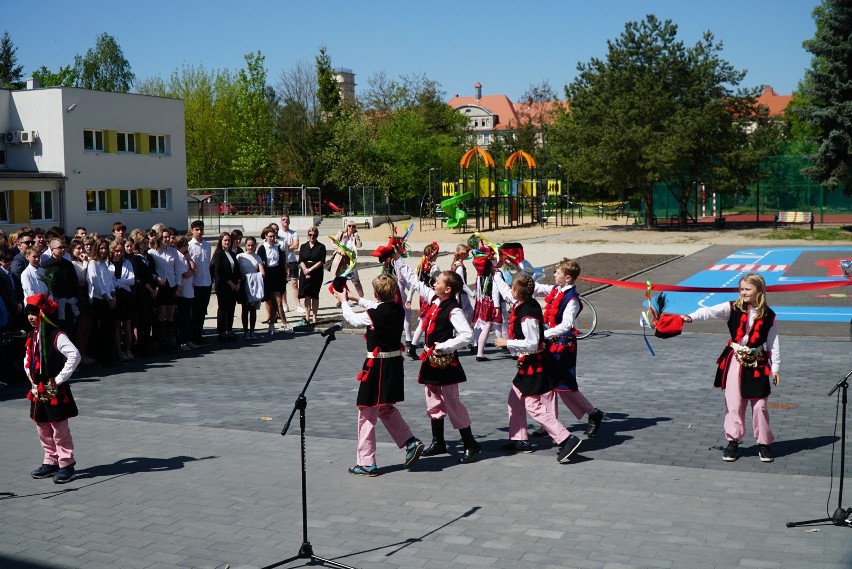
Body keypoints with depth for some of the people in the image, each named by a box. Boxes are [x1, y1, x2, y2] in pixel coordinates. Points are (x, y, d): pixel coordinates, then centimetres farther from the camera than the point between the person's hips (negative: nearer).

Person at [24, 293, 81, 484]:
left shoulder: (56, 336, -18)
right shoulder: (32, 336, 9)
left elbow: (74, 355, -28)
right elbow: (28, 359, 24)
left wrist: (60, 379, -22)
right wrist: (31, 377, 8)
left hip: (55, 391, -8)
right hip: (38, 390, 8)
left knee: (59, 429, -2)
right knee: (43, 429, 15)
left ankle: (67, 465, 7)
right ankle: (50, 463, 26)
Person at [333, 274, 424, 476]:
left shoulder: (373, 315, -20)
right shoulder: (398, 310, -1)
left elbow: (352, 318, 0)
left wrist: (344, 301, 19)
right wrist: (357, 299, 32)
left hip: (377, 367, -7)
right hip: (395, 363, 7)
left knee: (367, 413, 4)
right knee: (386, 408, 26)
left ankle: (366, 463, 10)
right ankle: (410, 442, 15)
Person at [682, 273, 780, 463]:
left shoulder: (768, 315, -1)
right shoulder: (733, 308, -3)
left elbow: (773, 343, 3)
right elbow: (710, 312, -18)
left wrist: (775, 368, 2)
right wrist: (691, 317, -35)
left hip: (757, 364, 0)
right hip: (735, 361, 1)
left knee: (759, 405, 4)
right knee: (734, 404, 5)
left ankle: (763, 443, 17)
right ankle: (733, 442, 15)